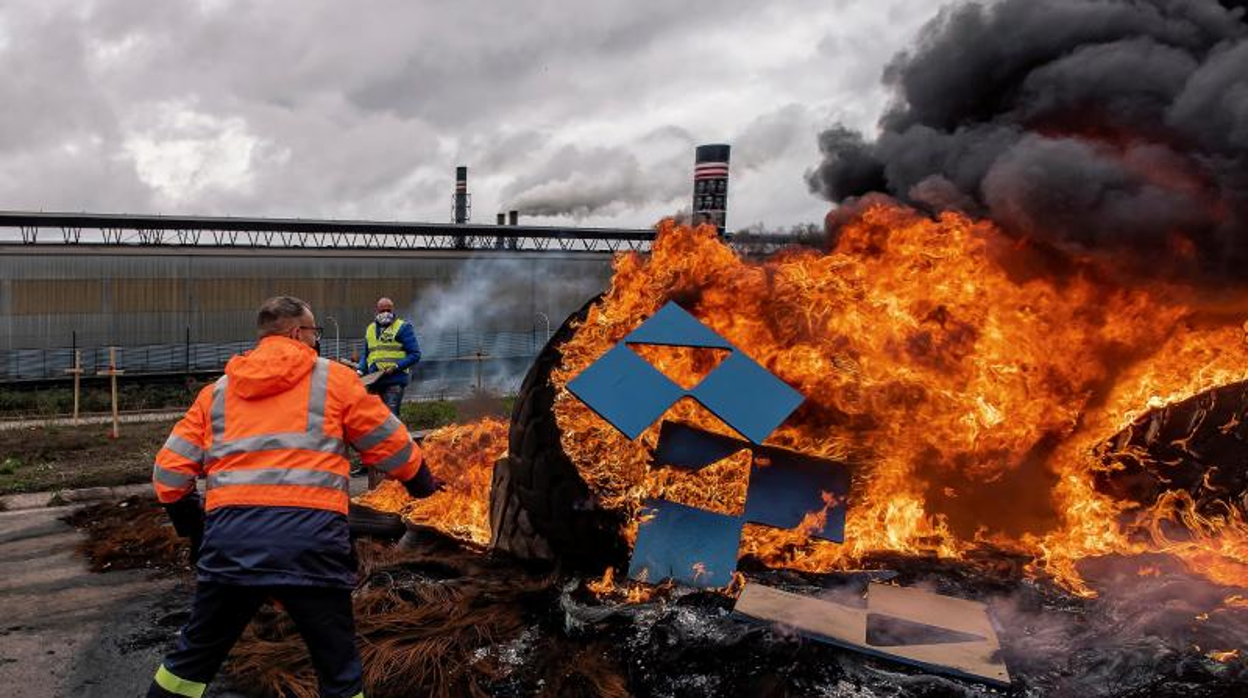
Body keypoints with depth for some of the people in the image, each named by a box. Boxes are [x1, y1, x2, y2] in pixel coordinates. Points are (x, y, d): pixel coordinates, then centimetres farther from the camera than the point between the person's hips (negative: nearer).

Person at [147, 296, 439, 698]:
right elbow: (390, 445, 13)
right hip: (309, 539, -3)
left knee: (192, 659, 22)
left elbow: (170, 472, 14)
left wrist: (193, 529, 28)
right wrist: (422, 483, 30)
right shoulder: (333, 379, 8)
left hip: (230, 539, 4)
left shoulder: (217, 392, 17)